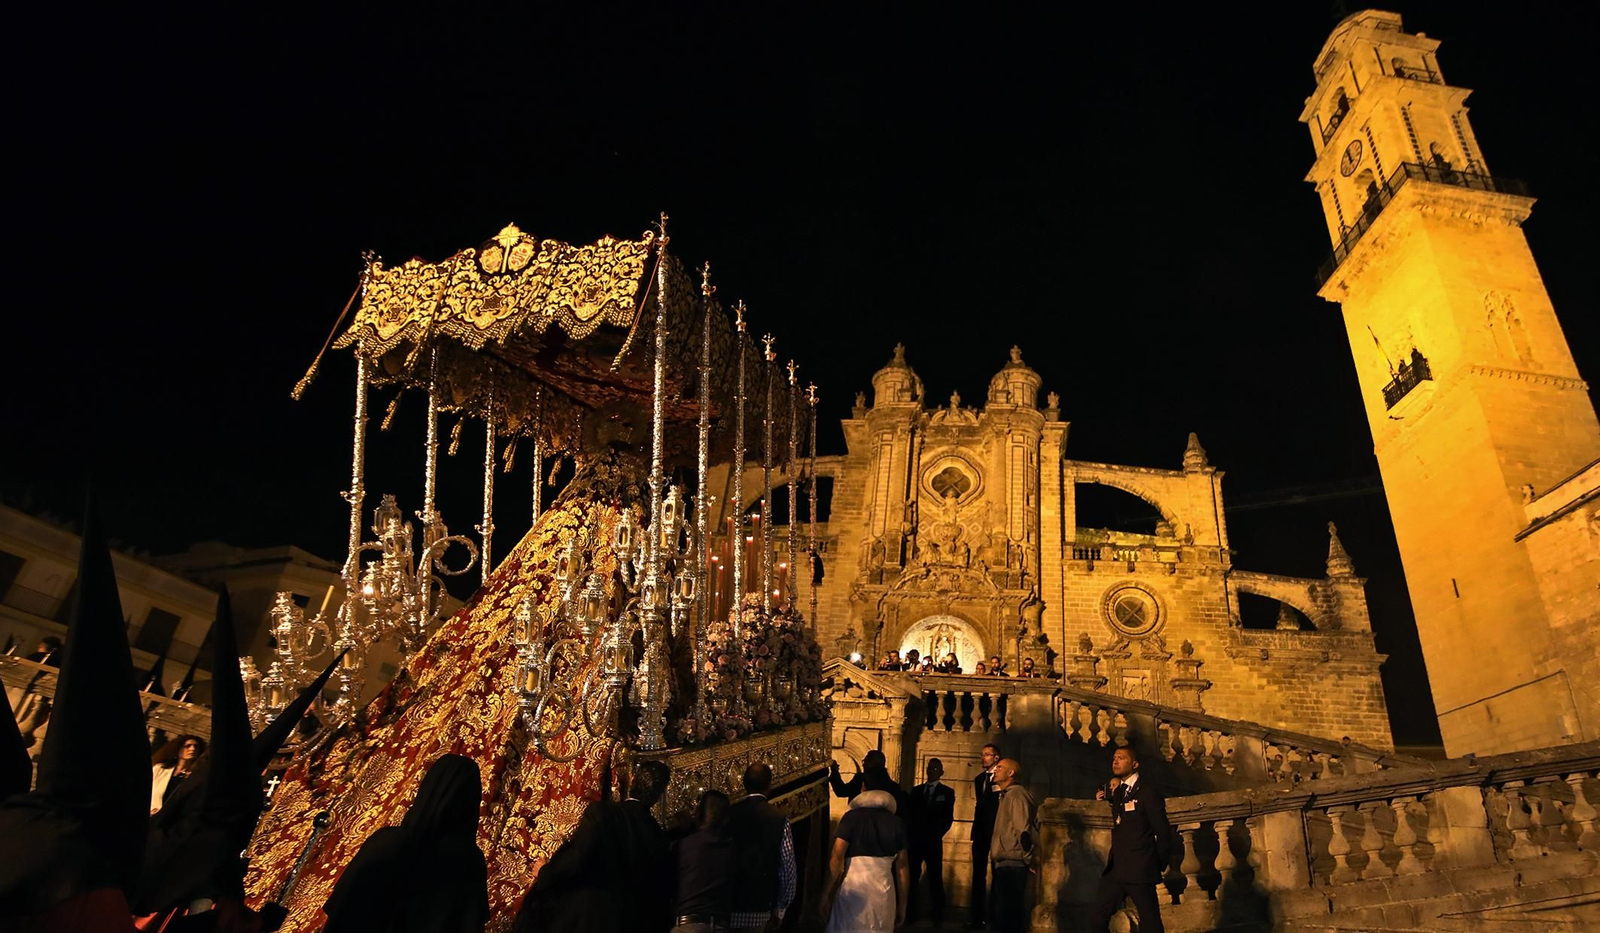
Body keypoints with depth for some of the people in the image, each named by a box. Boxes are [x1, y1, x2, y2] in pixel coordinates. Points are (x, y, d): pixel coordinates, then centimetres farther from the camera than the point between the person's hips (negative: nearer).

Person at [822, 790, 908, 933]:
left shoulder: (852, 817, 7)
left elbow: (836, 857, -3)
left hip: (851, 886, -2)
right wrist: (902, 906, 18)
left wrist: (829, 895, 2)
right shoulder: (896, 823, 14)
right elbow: (902, 868, 12)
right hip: (883, 889, 2)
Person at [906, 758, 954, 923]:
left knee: (935, 879, 1)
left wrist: (937, 835, -8)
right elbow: (909, 815, 10)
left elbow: (948, 818, 1)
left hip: (933, 841, -2)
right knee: (911, 877, -1)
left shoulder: (947, 792, 7)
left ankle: (937, 916, 7)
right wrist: (910, 835, -1)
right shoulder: (916, 790, 15)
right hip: (915, 840, 2)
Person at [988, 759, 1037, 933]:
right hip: (1006, 864, 10)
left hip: (1011, 865, -10)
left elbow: (1023, 829, -20)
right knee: (1006, 914, 14)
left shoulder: (1016, 793, -12)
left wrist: (1026, 857, -14)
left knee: (1008, 916, -8)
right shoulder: (1006, 795, 20)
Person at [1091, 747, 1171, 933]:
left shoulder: (1148, 792, -8)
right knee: (1099, 917, 5)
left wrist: (1159, 864, -1)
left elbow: (1163, 832, -7)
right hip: (1116, 868, 7)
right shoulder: (1116, 789, 13)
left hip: (1139, 870, -7)